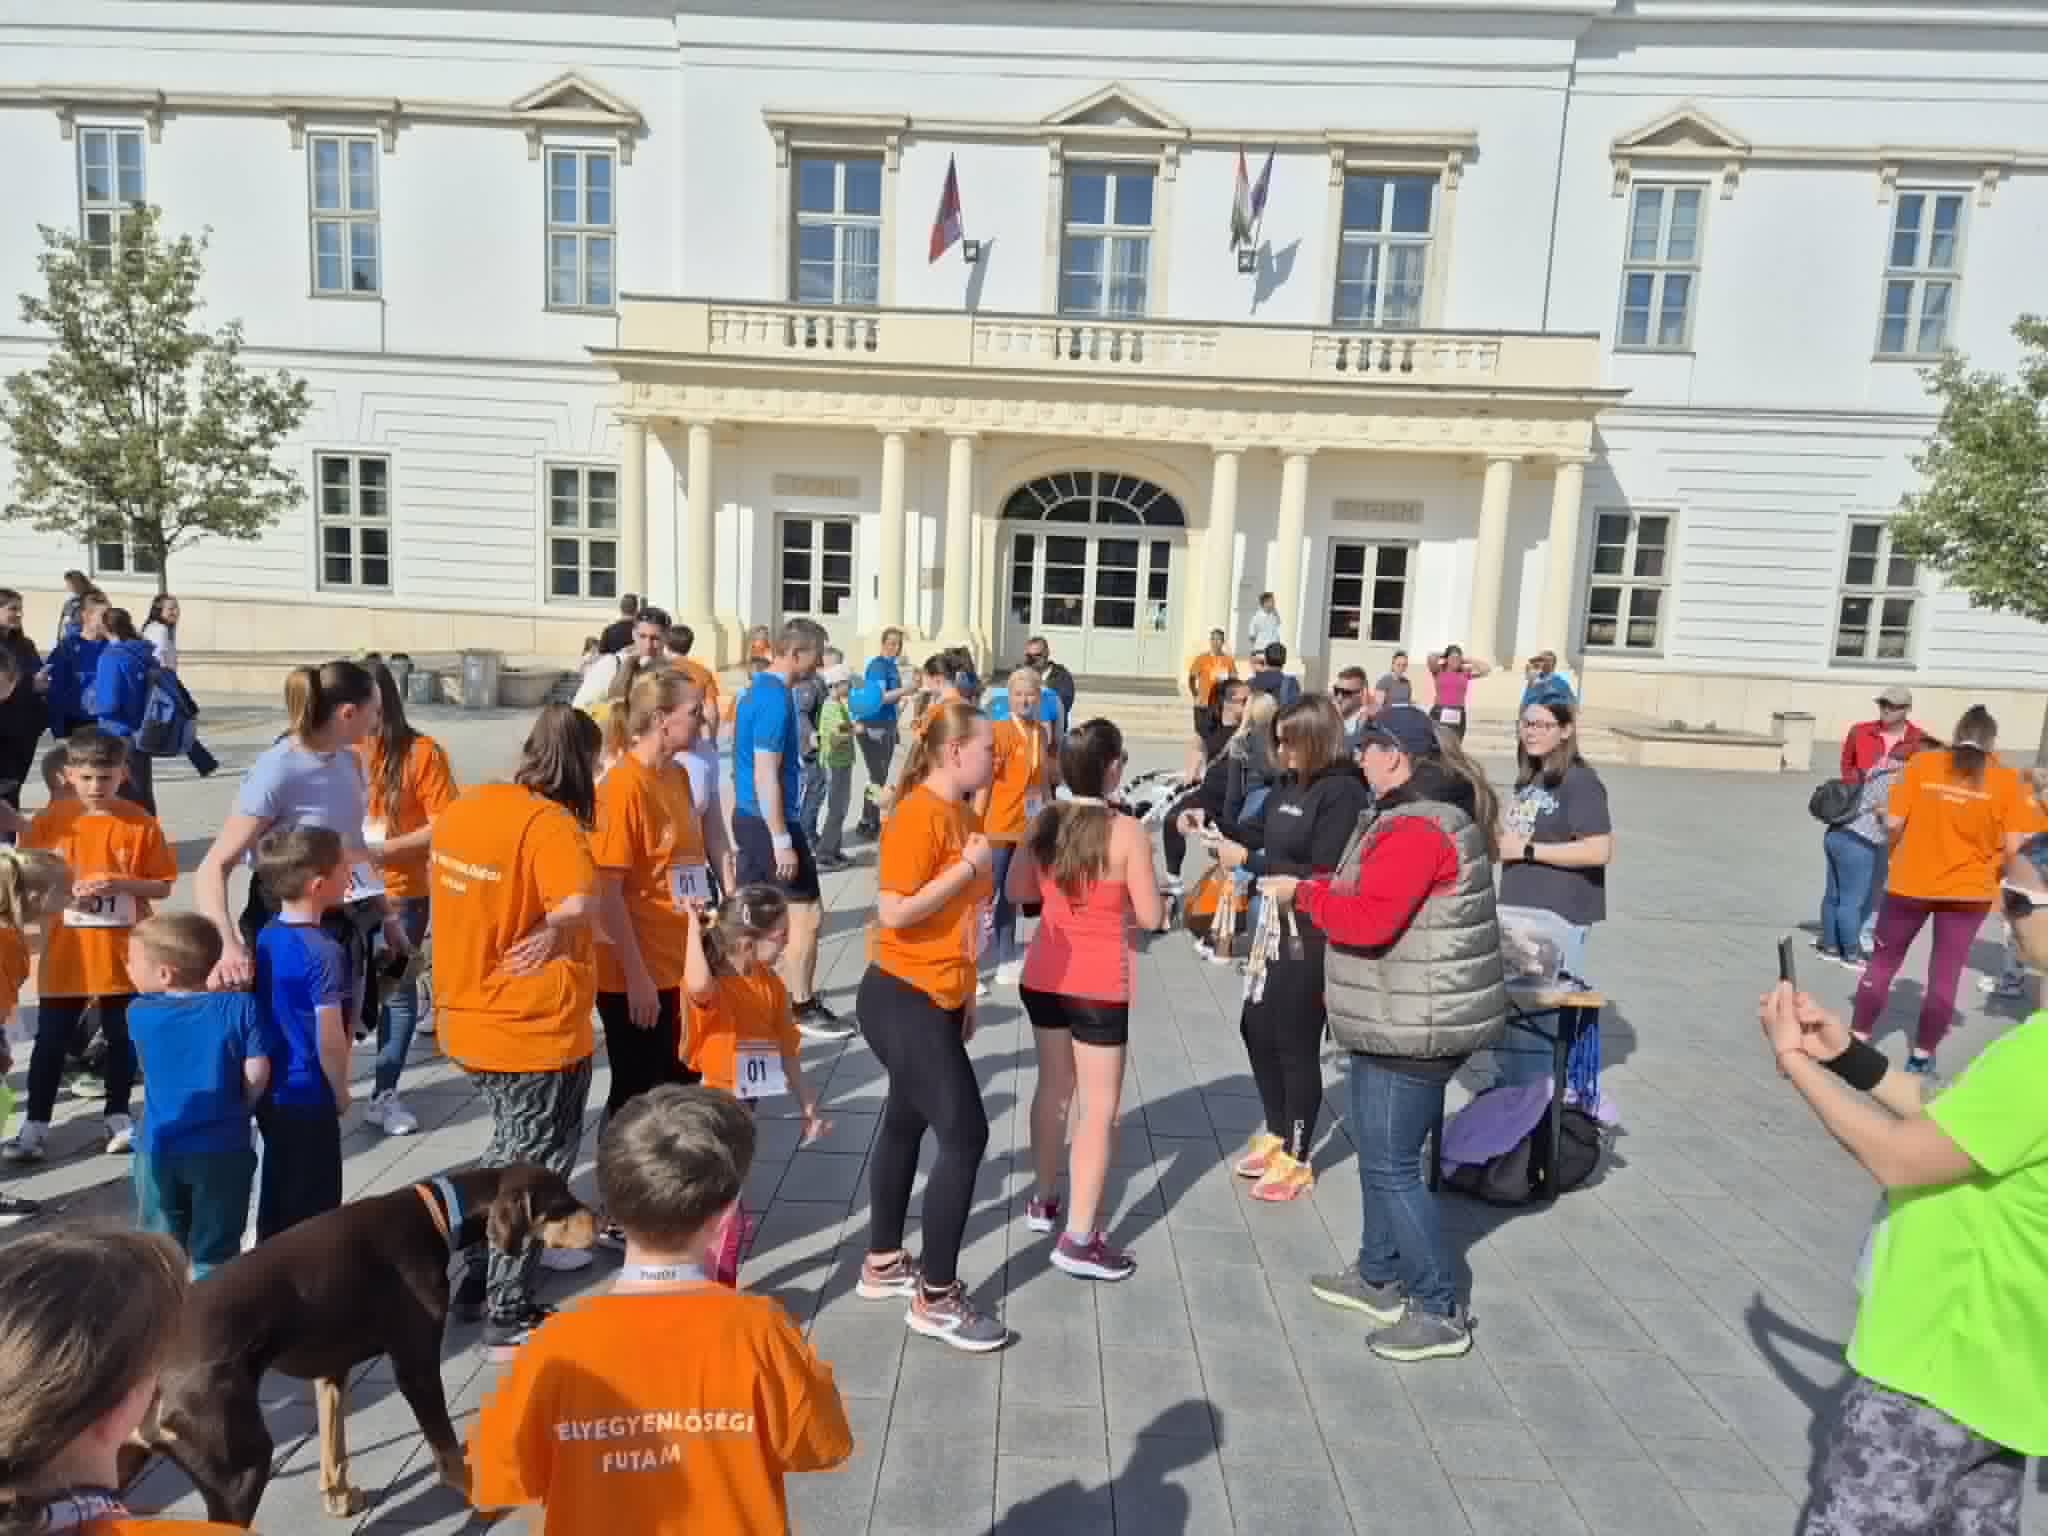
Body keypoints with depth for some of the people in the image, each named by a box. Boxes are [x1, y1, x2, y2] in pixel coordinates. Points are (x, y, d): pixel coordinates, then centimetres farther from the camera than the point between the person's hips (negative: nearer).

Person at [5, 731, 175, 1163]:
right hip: (65, 953, 1)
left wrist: (122, 884, -20)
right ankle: (35, 1124, 21)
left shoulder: (139, 822, -6)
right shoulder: (49, 820, -3)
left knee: (122, 1038, 11)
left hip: (123, 953, -1)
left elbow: (162, 886, -3)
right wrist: (62, 890, -17)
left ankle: (118, 1116, 26)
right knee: (51, 1041, 8)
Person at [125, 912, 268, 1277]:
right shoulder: (239, 1004, -12)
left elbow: (149, 1068, 10)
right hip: (223, 1150, -2)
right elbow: (257, 1073, -12)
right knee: (214, 1253, 10)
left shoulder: (138, 1012, -4)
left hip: (159, 1150, 2)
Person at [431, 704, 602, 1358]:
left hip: (472, 1018, 8)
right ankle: (508, 1317, 23)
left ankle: (476, 1282, 39)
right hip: (537, 1029, -8)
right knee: (535, 1165, 11)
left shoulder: (463, 807, 1)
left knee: (510, 1147, 27)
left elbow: (475, 902, 12)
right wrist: (553, 932, -24)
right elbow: (579, 904, -39)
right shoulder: (550, 823, -22)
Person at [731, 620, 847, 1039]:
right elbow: (766, 775, -23)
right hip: (769, 820, -10)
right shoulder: (776, 698, -19)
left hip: (747, 816, 10)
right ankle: (804, 1008, 10)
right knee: (806, 912, 0)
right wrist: (782, 841, -22)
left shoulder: (759, 688, 12)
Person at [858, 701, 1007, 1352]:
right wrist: (970, 865, -21)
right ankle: (935, 1299, 9)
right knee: (965, 1135, -6)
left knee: (907, 1124, 19)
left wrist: (965, 996, 20)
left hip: (935, 999, 10)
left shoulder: (960, 813, 9)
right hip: (903, 1001, -9)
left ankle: (883, 1264, 35)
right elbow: (894, 911, -27)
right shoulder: (919, 815, -20)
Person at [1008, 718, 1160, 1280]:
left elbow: (1016, 892, 8)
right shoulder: (1127, 832, -17)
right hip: (1099, 987, -6)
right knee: (1099, 1107, 5)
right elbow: (1149, 916, -12)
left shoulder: (1042, 823, -2)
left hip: (1044, 977, 6)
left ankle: (1044, 1200, 37)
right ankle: (1078, 1240, 8)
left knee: (1054, 1086, 22)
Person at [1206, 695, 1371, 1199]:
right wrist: (1217, 827, 0)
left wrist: (1248, 860, -21)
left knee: (1296, 1044, 3)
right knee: (1255, 1028, 17)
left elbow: (1321, 875, -22)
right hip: (1276, 922, 8)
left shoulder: (1344, 792, -18)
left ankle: (1297, 1160, 22)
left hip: (1312, 934, -8)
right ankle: (1276, 1134, 38)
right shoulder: (1289, 783, 6)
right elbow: (1262, 832, 16)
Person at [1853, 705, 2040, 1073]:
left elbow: (1893, 823, -7)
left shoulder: (1920, 762, -3)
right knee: (1944, 975, 10)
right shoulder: (2006, 779, -3)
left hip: (1909, 882, 0)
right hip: (1967, 891, 0)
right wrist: (1990, 870, 12)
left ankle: (1859, 1038, 19)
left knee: (1882, 962, 14)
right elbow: (2014, 847, -7)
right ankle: (1921, 1055, 16)